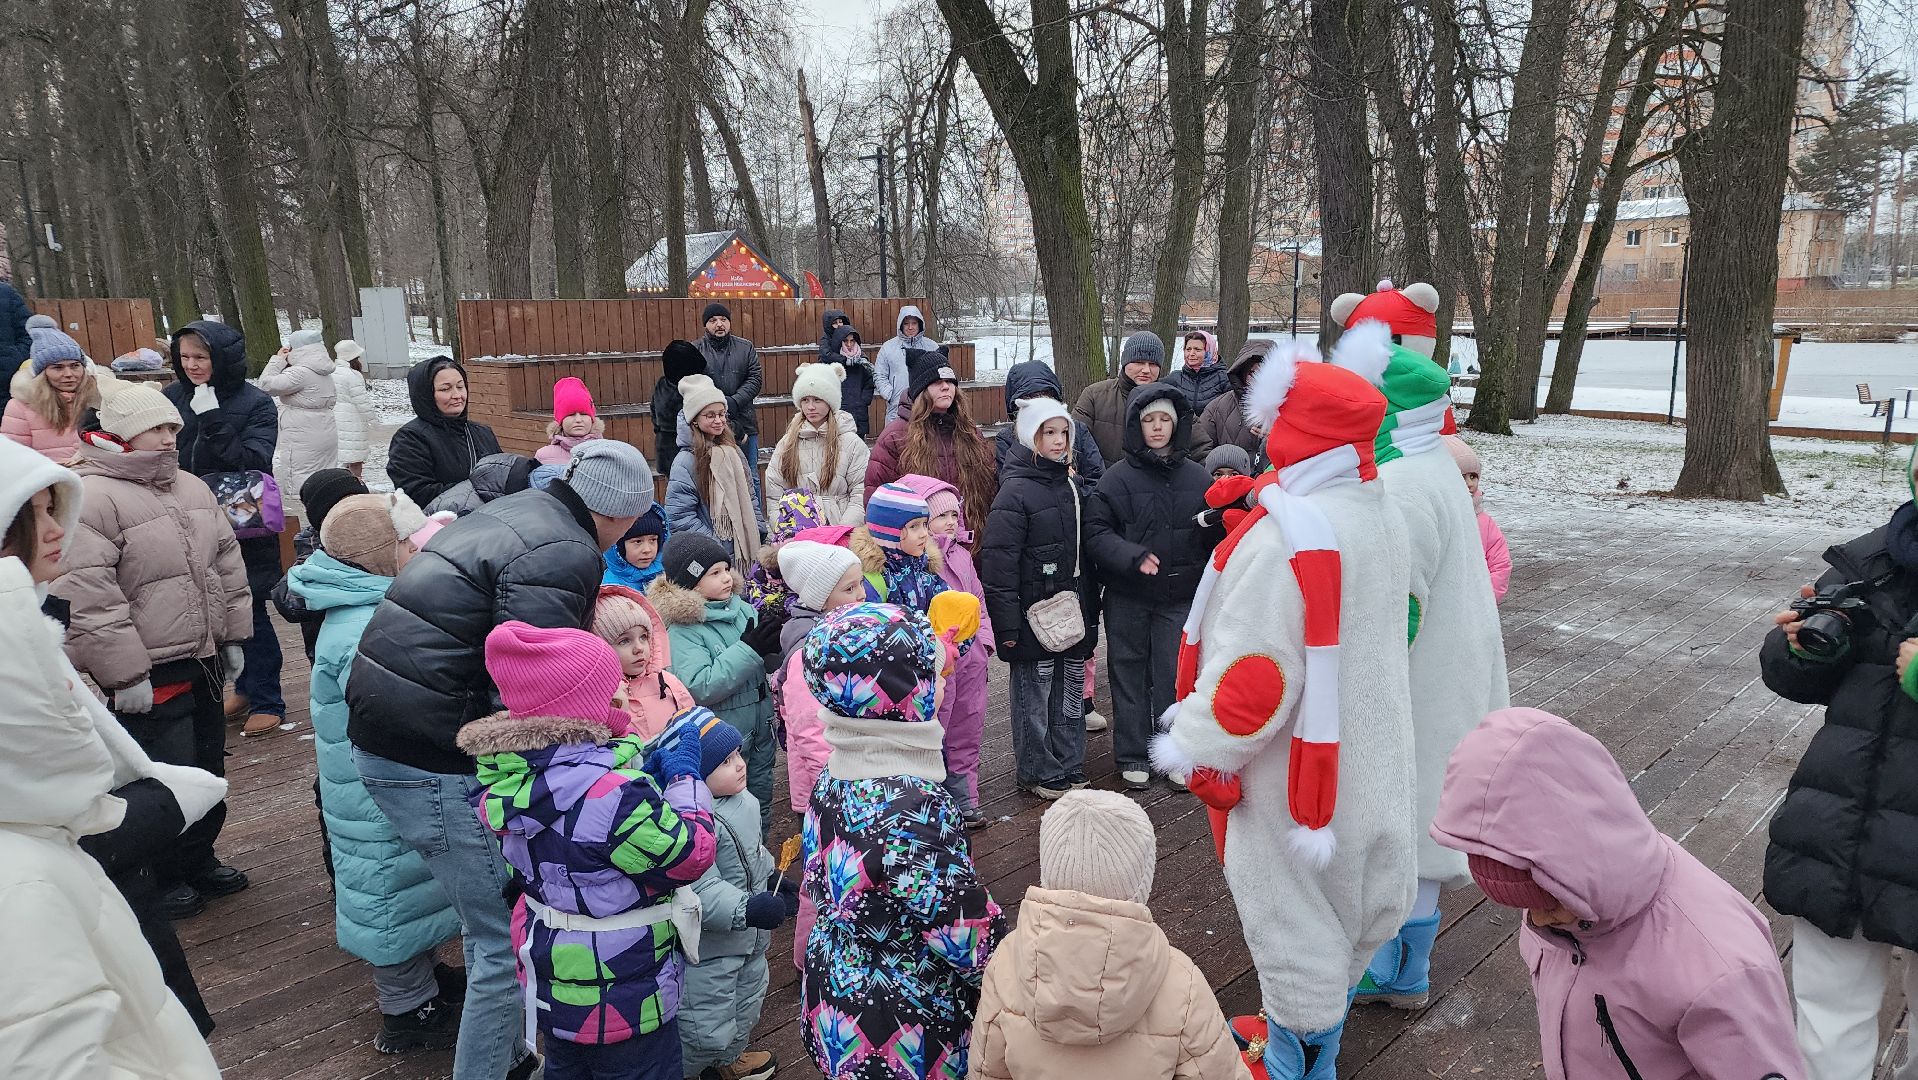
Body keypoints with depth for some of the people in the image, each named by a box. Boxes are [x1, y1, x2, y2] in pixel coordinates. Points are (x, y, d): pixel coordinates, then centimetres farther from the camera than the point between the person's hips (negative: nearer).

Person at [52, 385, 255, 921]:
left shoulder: (192, 488, 10)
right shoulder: (92, 498, -16)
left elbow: (227, 561, 17)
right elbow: (88, 597, -20)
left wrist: (232, 634, 14)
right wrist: (125, 674, -19)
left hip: (202, 661, 8)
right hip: (148, 676, -8)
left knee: (208, 766, 18)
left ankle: (198, 857, 37)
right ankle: (159, 879, 20)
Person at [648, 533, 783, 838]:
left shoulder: (743, 609, -1)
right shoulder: (682, 631, -18)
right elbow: (700, 688, -27)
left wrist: (775, 639, -15)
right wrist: (748, 649, -28)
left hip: (760, 724, 6)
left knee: (762, 801, 22)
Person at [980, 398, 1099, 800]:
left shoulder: (1072, 486, 11)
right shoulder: (1016, 492, -14)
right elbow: (998, 560, -17)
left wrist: (1091, 608, 16)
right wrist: (1007, 623, -19)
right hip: (1034, 614, -7)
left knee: (1071, 691, 15)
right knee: (1035, 694, 3)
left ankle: (1069, 765, 28)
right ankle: (1039, 771, 17)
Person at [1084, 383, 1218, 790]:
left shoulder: (1197, 477, 3)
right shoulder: (1118, 477, -5)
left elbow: (1214, 536, 10)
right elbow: (1096, 532, -9)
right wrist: (1133, 556, -22)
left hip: (1180, 596, 1)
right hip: (1127, 596, -1)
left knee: (1174, 675, 5)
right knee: (1129, 673, 8)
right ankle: (1133, 755, 21)